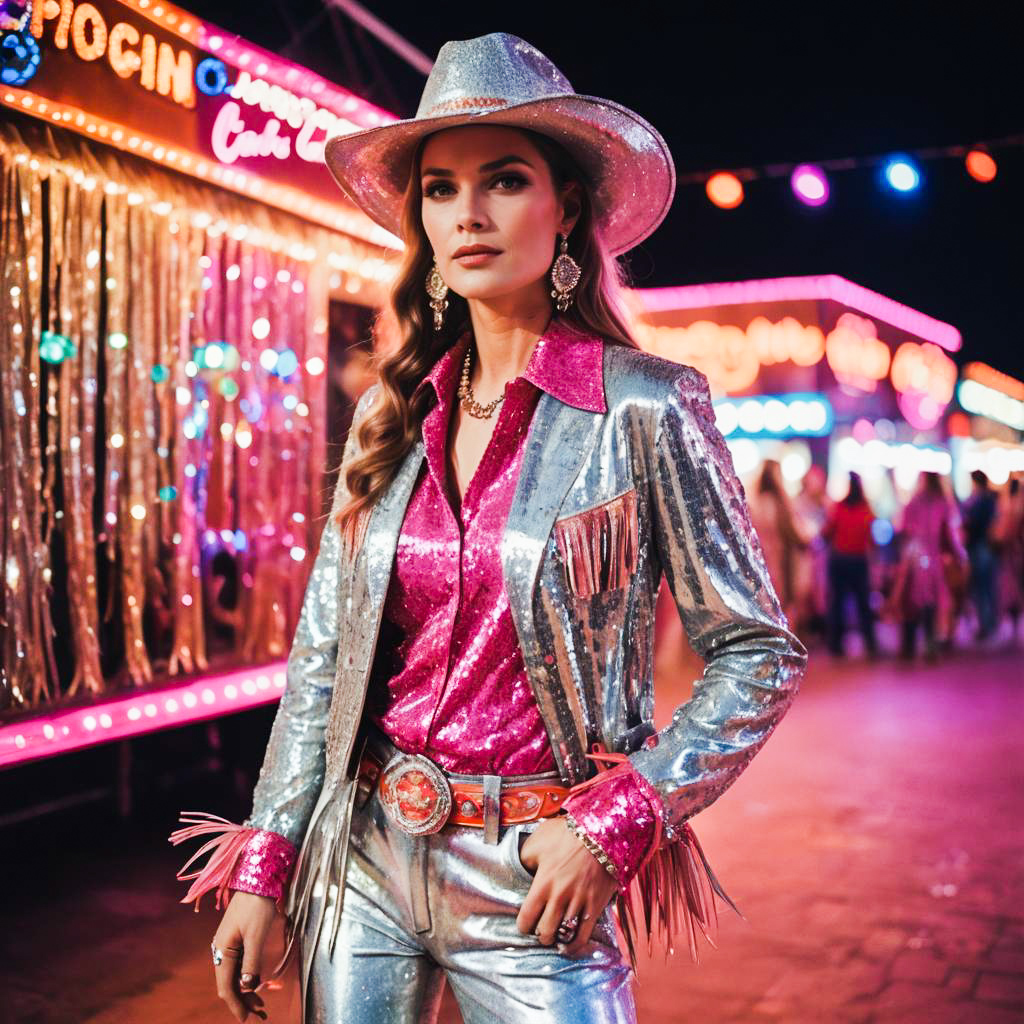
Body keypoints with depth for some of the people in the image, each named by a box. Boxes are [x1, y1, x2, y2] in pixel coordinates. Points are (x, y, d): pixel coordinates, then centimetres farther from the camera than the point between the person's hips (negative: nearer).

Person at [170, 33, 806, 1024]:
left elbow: (759, 655, -6)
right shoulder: (390, 416, 2)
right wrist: (261, 866, 2)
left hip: (536, 882, -4)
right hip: (363, 866, 4)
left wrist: (614, 823, -14)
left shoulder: (645, 409, -10)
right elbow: (322, 655, 5)